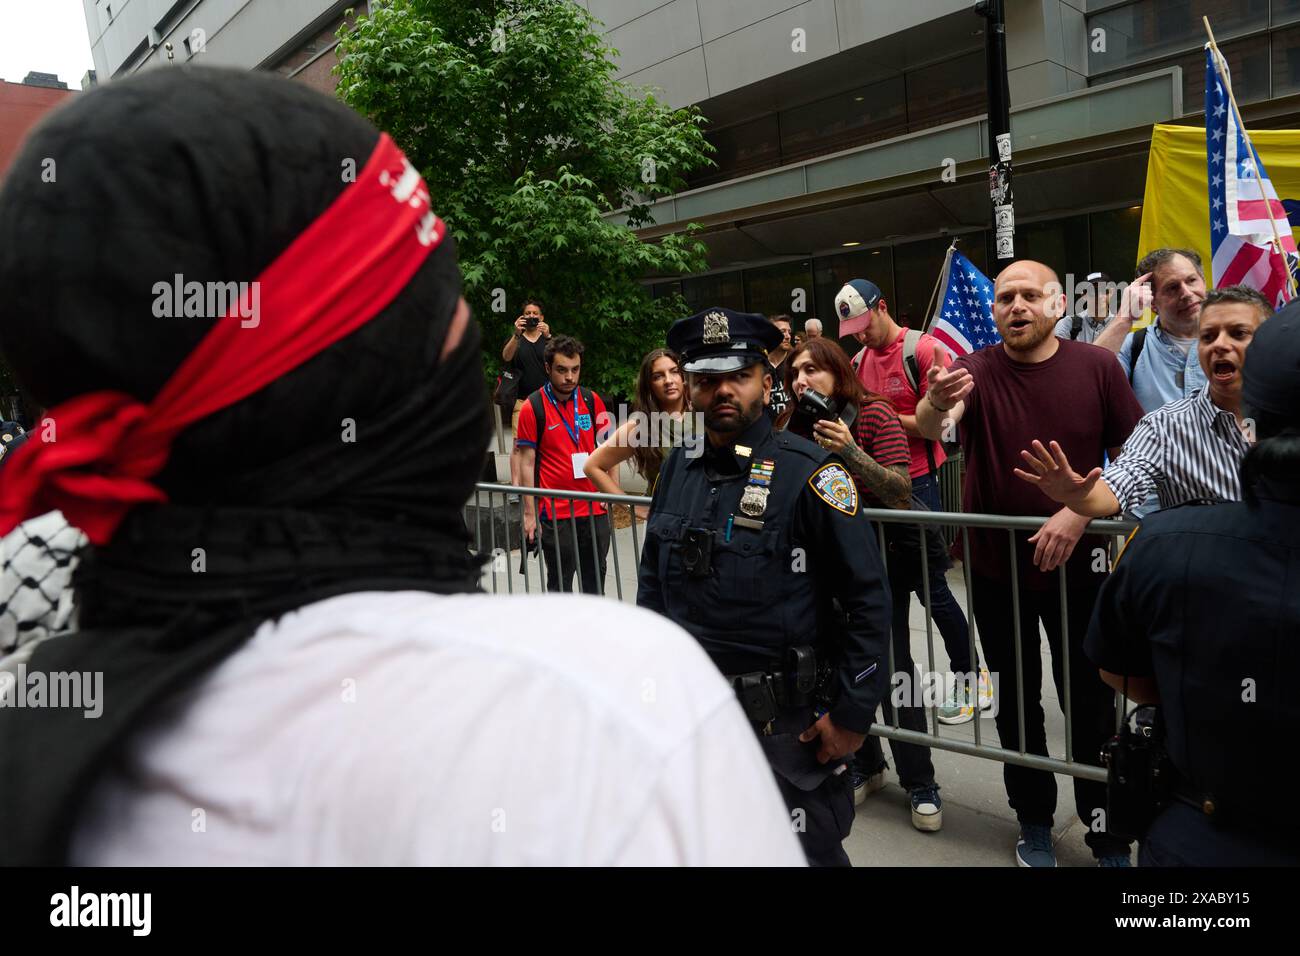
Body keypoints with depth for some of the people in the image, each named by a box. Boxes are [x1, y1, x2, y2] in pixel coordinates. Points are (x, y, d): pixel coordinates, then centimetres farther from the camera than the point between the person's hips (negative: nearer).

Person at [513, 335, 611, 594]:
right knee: (560, 584, 7)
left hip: (595, 508, 4)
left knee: (595, 582, 14)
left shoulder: (592, 400, 4)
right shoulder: (534, 407, -7)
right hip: (556, 512, -4)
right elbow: (527, 462, -5)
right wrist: (529, 513, -6)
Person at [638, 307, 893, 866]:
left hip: (789, 726, -5)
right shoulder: (678, 470, 3)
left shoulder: (809, 473, -14)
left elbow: (868, 599, -13)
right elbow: (653, 583, 13)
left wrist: (852, 713, -13)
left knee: (807, 852, 11)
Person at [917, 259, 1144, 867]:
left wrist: (1079, 511, -17)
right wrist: (937, 402, -50)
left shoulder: (1097, 367, -6)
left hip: (1076, 564, 0)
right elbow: (929, 428, -27)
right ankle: (1034, 821, 33)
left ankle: (1109, 837, 26)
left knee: (1090, 702, 7)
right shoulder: (975, 371, -8)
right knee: (1017, 700, 14)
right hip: (996, 567, 1)